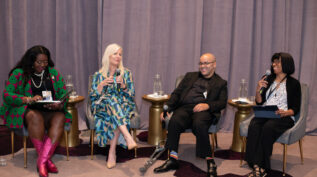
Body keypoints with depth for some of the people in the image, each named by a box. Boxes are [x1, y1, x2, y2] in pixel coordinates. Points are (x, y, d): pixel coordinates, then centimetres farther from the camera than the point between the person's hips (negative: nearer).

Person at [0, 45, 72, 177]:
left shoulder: (53, 73, 13)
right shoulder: (19, 73, 3)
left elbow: (63, 93, 9)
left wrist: (60, 105, -15)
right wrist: (29, 99, -22)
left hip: (49, 111, 3)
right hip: (25, 111, -3)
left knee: (60, 118, -30)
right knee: (35, 117, -37)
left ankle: (42, 161, -35)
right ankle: (46, 160, -29)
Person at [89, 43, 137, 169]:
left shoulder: (126, 73, 14)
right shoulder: (98, 75, 13)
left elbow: (131, 96, 7)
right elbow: (92, 97, 5)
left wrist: (123, 85, -11)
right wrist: (102, 85, -11)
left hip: (123, 106, 1)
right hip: (102, 107, -1)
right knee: (111, 100, -37)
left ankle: (112, 152, -37)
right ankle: (127, 136, -51)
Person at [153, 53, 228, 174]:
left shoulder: (220, 83, 20)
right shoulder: (190, 76, 28)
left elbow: (222, 103, 7)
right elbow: (177, 93, 19)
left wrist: (207, 105, -14)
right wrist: (167, 108, 3)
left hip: (203, 110, -2)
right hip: (184, 108, 3)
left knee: (199, 124, -37)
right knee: (174, 121, -31)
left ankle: (209, 160, -23)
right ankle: (172, 159, -27)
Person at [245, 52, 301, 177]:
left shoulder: (293, 84, 9)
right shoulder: (268, 80, 21)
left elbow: (295, 108, 3)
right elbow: (259, 102, 19)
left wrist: (285, 113, -17)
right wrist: (258, 90, 0)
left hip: (284, 117, -3)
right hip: (264, 115, 4)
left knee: (268, 127, -36)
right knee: (254, 125, -31)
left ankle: (262, 167, -31)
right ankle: (257, 166, -39)